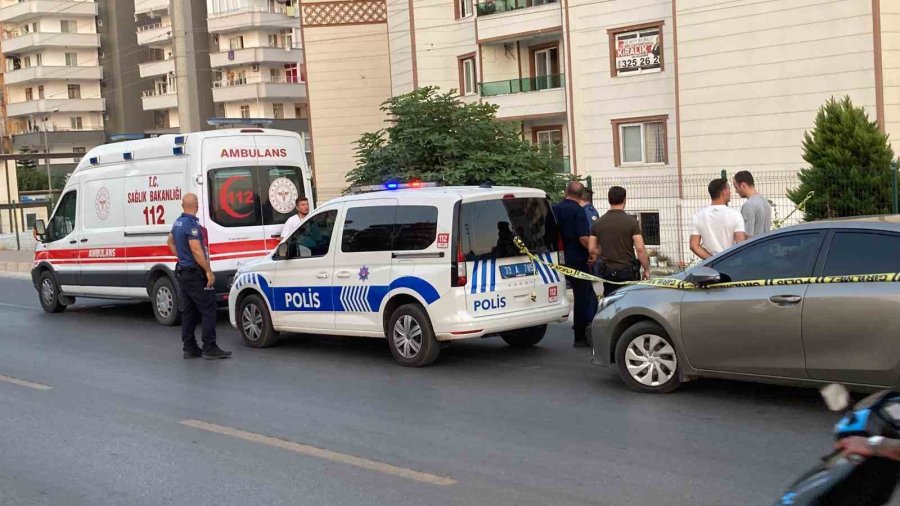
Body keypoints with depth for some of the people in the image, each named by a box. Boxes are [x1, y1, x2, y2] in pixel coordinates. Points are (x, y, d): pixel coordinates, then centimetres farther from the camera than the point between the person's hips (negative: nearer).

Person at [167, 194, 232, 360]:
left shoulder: (178, 222, 12)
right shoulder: (191, 223, -17)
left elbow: (171, 241, 29)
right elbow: (196, 250, -22)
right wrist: (209, 271, -20)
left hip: (182, 271, 10)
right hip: (194, 273, -10)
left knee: (188, 311, 12)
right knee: (208, 310, -6)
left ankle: (189, 348, 14)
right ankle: (209, 348, -7)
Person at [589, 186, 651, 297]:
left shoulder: (597, 223, 1)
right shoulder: (631, 222, -9)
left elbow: (592, 250, 4)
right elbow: (640, 249, -13)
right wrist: (646, 269, -3)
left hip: (608, 272, 3)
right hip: (628, 271, -3)